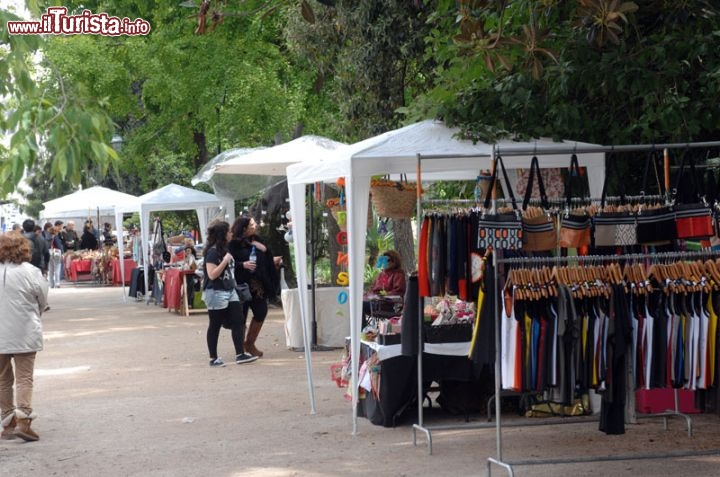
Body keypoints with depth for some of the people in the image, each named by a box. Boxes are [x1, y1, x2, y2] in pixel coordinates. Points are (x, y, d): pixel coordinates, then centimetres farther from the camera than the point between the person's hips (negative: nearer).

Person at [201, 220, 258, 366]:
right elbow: (212, 274, -21)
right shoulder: (212, 252, -15)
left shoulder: (224, 250, 12)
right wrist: (225, 261, -23)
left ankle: (240, 354, 3)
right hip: (216, 293, -8)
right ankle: (213, 358, 10)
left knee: (238, 322, 1)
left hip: (229, 291, 8)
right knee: (215, 326, 2)